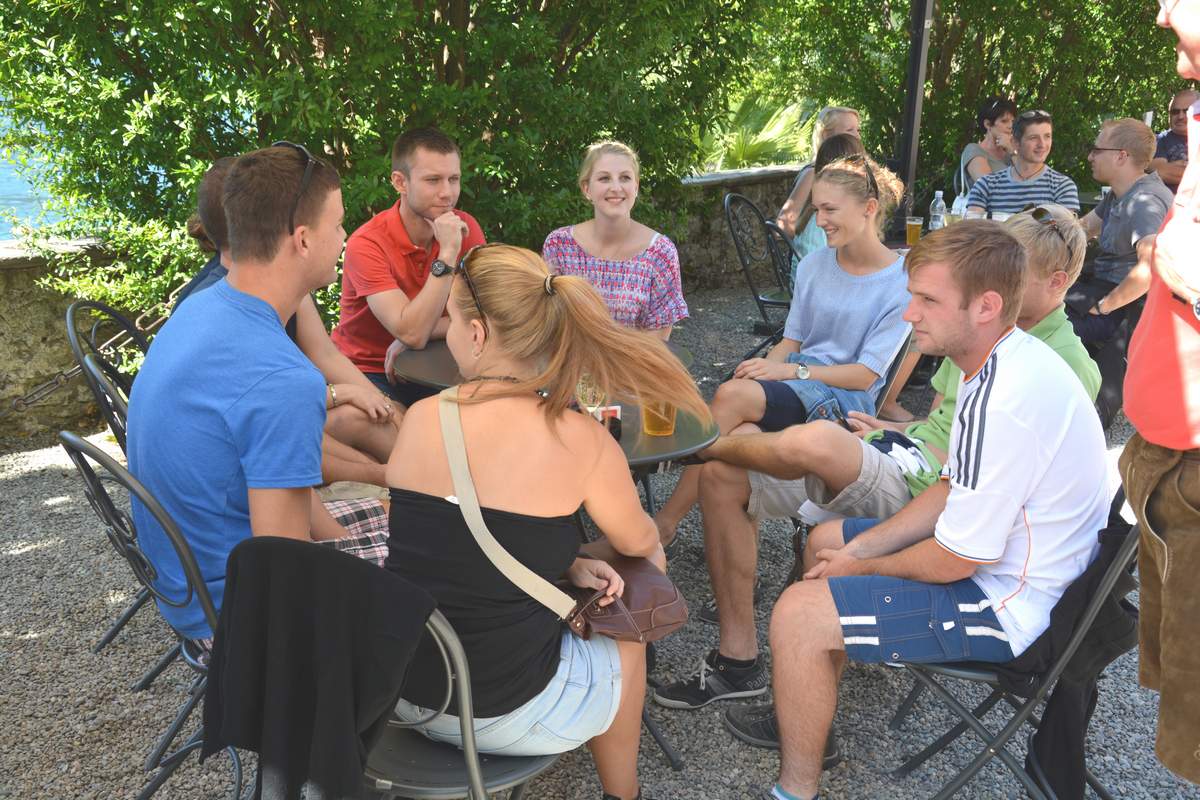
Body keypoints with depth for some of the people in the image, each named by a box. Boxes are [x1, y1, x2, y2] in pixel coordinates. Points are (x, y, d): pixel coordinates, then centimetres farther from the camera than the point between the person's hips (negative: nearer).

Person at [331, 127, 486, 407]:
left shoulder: (465, 228, -5)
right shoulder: (366, 244, -20)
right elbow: (412, 333, -28)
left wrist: (419, 332, -20)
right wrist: (447, 254, -30)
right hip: (367, 371, -4)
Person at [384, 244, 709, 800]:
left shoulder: (419, 419, -9)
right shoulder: (580, 441, -18)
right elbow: (638, 544, 2)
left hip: (398, 687, 4)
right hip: (501, 716, -4)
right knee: (624, 646, 27)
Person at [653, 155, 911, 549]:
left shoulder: (901, 283, -6)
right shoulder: (814, 264, 12)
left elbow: (865, 375, -9)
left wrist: (790, 370, -18)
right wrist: (763, 366, -9)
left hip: (847, 399, -5)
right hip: (798, 385, 5)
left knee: (733, 395, -30)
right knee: (742, 437, -33)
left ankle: (663, 523, -20)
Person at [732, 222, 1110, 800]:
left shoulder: (1004, 405, -32)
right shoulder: (1008, 361, 1)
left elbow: (957, 559, -25)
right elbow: (953, 489, 9)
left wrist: (863, 565, -7)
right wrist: (859, 548, 3)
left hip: (1007, 604, -11)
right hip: (1009, 560, 11)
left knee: (796, 615, -16)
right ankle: (805, 717, 31)